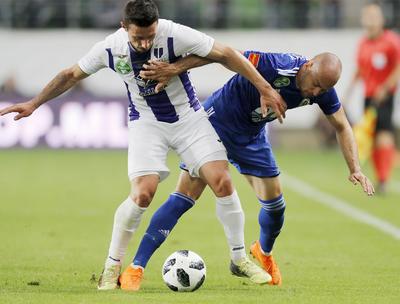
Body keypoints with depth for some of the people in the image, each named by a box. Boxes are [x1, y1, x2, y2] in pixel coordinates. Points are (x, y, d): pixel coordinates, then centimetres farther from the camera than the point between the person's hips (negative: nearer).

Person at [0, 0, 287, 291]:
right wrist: (34, 103, 5)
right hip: (146, 123, 0)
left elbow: (225, 54, -18)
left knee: (222, 182, -12)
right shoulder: (110, 48, -16)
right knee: (142, 193, -19)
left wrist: (265, 89, -17)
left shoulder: (175, 35, -25)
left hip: (188, 116, 0)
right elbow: (71, 75, 2)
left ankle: (240, 258, 7)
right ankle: (112, 267, -2)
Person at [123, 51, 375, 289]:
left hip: (252, 135, 6)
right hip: (216, 123, -6)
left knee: (274, 202, 4)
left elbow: (342, 126, 1)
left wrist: (355, 169, -8)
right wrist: (174, 68, -41)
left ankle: (264, 252, 38)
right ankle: (136, 267, -13)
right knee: (184, 198, -13)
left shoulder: (323, 89, -15)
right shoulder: (277, 67, -35)